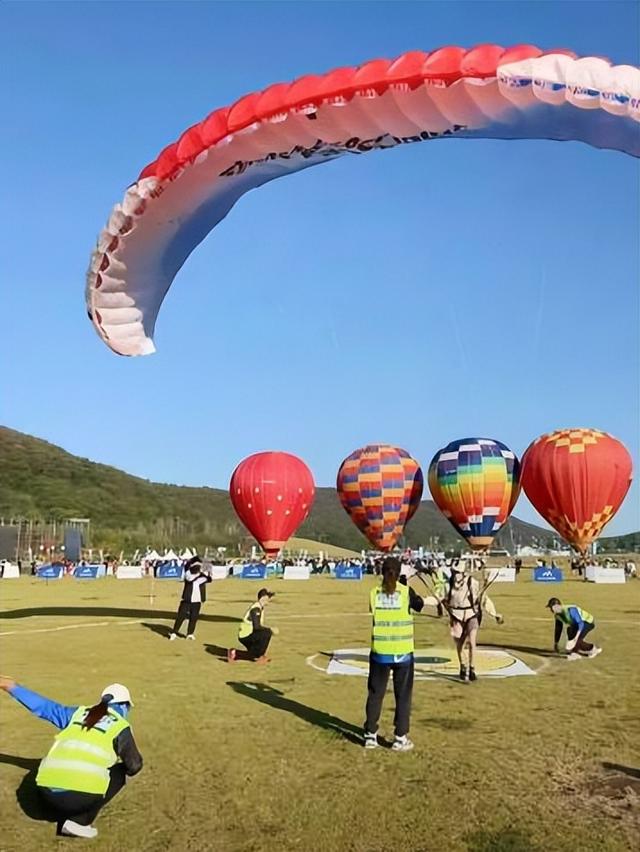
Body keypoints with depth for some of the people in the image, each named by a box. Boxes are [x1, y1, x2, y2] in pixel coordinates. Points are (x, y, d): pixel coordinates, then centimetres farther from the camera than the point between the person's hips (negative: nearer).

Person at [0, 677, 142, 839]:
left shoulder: (77, 713, 20)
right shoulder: (120, 726, 9)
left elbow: (43, 706, 28)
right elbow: (134, 766, 14)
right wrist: (122, 766, 38)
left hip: (47, 793, 6)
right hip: (81, 795, -6)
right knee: (119, 772, 19)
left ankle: (65, 817, 12)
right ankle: (80, 821, 6)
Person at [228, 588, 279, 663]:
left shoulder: (261, 607, 9)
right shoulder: (256, 608, -21)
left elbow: (260, 625, 15)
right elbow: (256, 627, -28)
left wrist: (272, 629, 2)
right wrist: (270, 629, -20)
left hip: (247, 635, 10)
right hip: (245, 636, -10)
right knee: (267, 633, -24)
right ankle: (258, 656, -12)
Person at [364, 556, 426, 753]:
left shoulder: (374, 593, -4)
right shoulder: (406, 592, -9)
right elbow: (419, 605, 9)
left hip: (379, 652, 2)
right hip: (402, 652, -2)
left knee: (375, 693, 13)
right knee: (403, 695, 10)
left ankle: (370, 735, 20)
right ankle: (400, 738, 13)